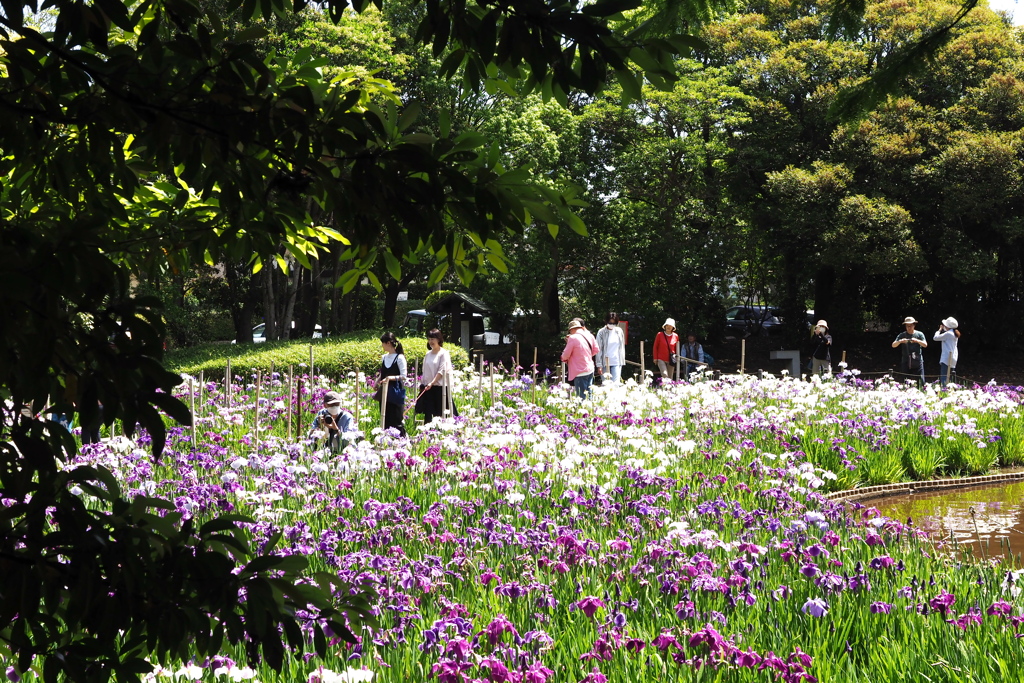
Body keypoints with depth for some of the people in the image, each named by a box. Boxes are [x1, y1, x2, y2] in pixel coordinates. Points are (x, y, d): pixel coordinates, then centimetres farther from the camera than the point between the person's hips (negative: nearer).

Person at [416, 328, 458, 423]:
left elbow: (442, 371, -14)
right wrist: (422, 385, 10)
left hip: (440, 387, -6)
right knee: (428, 415, 5)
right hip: (428, 388, 6)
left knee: (441, 414, -6)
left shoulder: (444, 353, -6)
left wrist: (432, 383, -21)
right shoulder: (428, 354, 13)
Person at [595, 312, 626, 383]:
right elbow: (599, 350, -5)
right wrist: (599, 365, -9)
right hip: (605, 363, -2)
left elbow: (622, 347, 13)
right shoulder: (601, 332, -4)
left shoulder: (619, 331, 5)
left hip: (617, 362, 2)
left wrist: (622, 361, 10)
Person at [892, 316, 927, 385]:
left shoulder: (919, 334, 7)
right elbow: (893, 345, -2)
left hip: (918, 363, -1)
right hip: (906, 363, 1)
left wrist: (917, 341, -24)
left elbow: (925, 345, -5)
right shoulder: (902, 335, 7)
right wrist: (900, 341, -23)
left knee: (921, 382, -5)